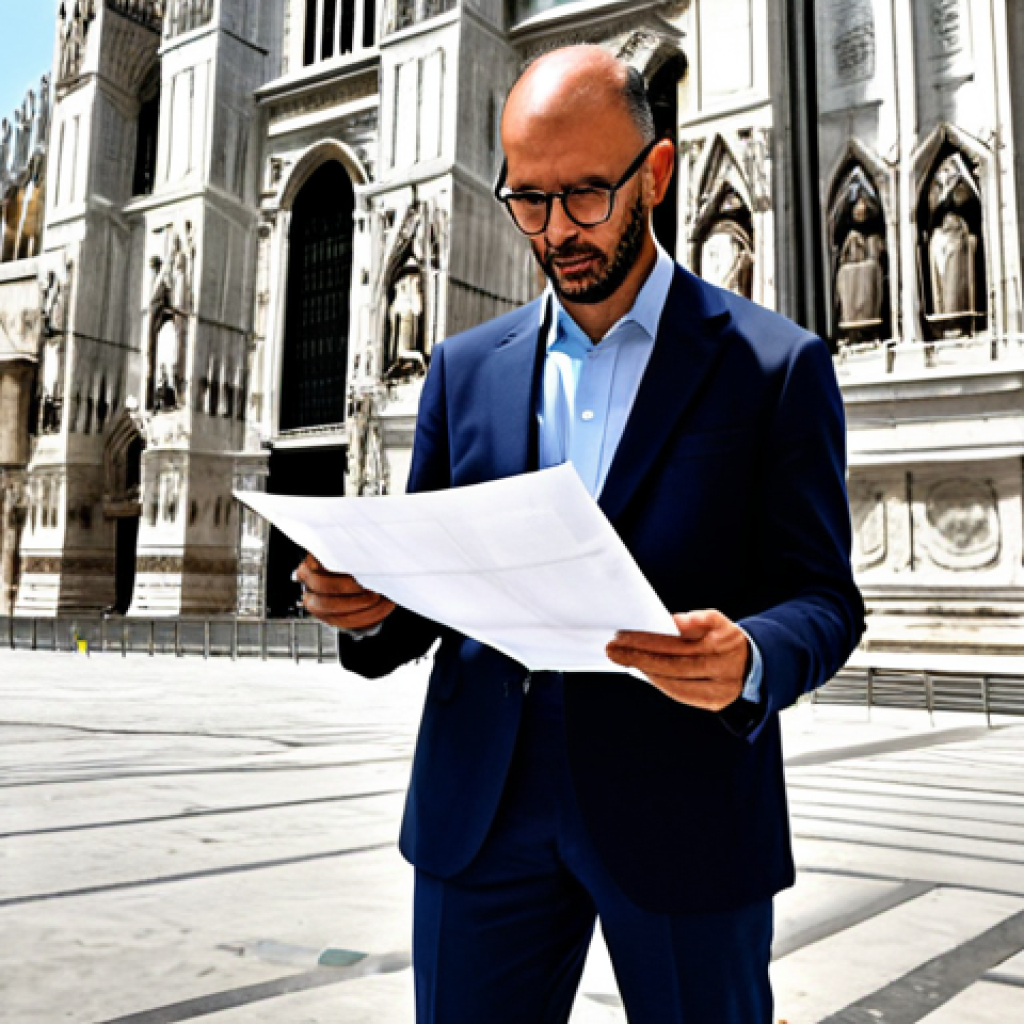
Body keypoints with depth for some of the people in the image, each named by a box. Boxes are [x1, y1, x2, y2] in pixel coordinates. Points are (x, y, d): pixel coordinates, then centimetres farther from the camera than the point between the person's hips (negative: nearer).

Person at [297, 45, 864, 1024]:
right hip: (483, 813, 3)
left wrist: (749, 662, -25)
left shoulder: (775, 363, -2)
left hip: (683, 817, -2)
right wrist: (369, 605, -12)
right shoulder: (465, 367, 8)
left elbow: (823, 598, -3)